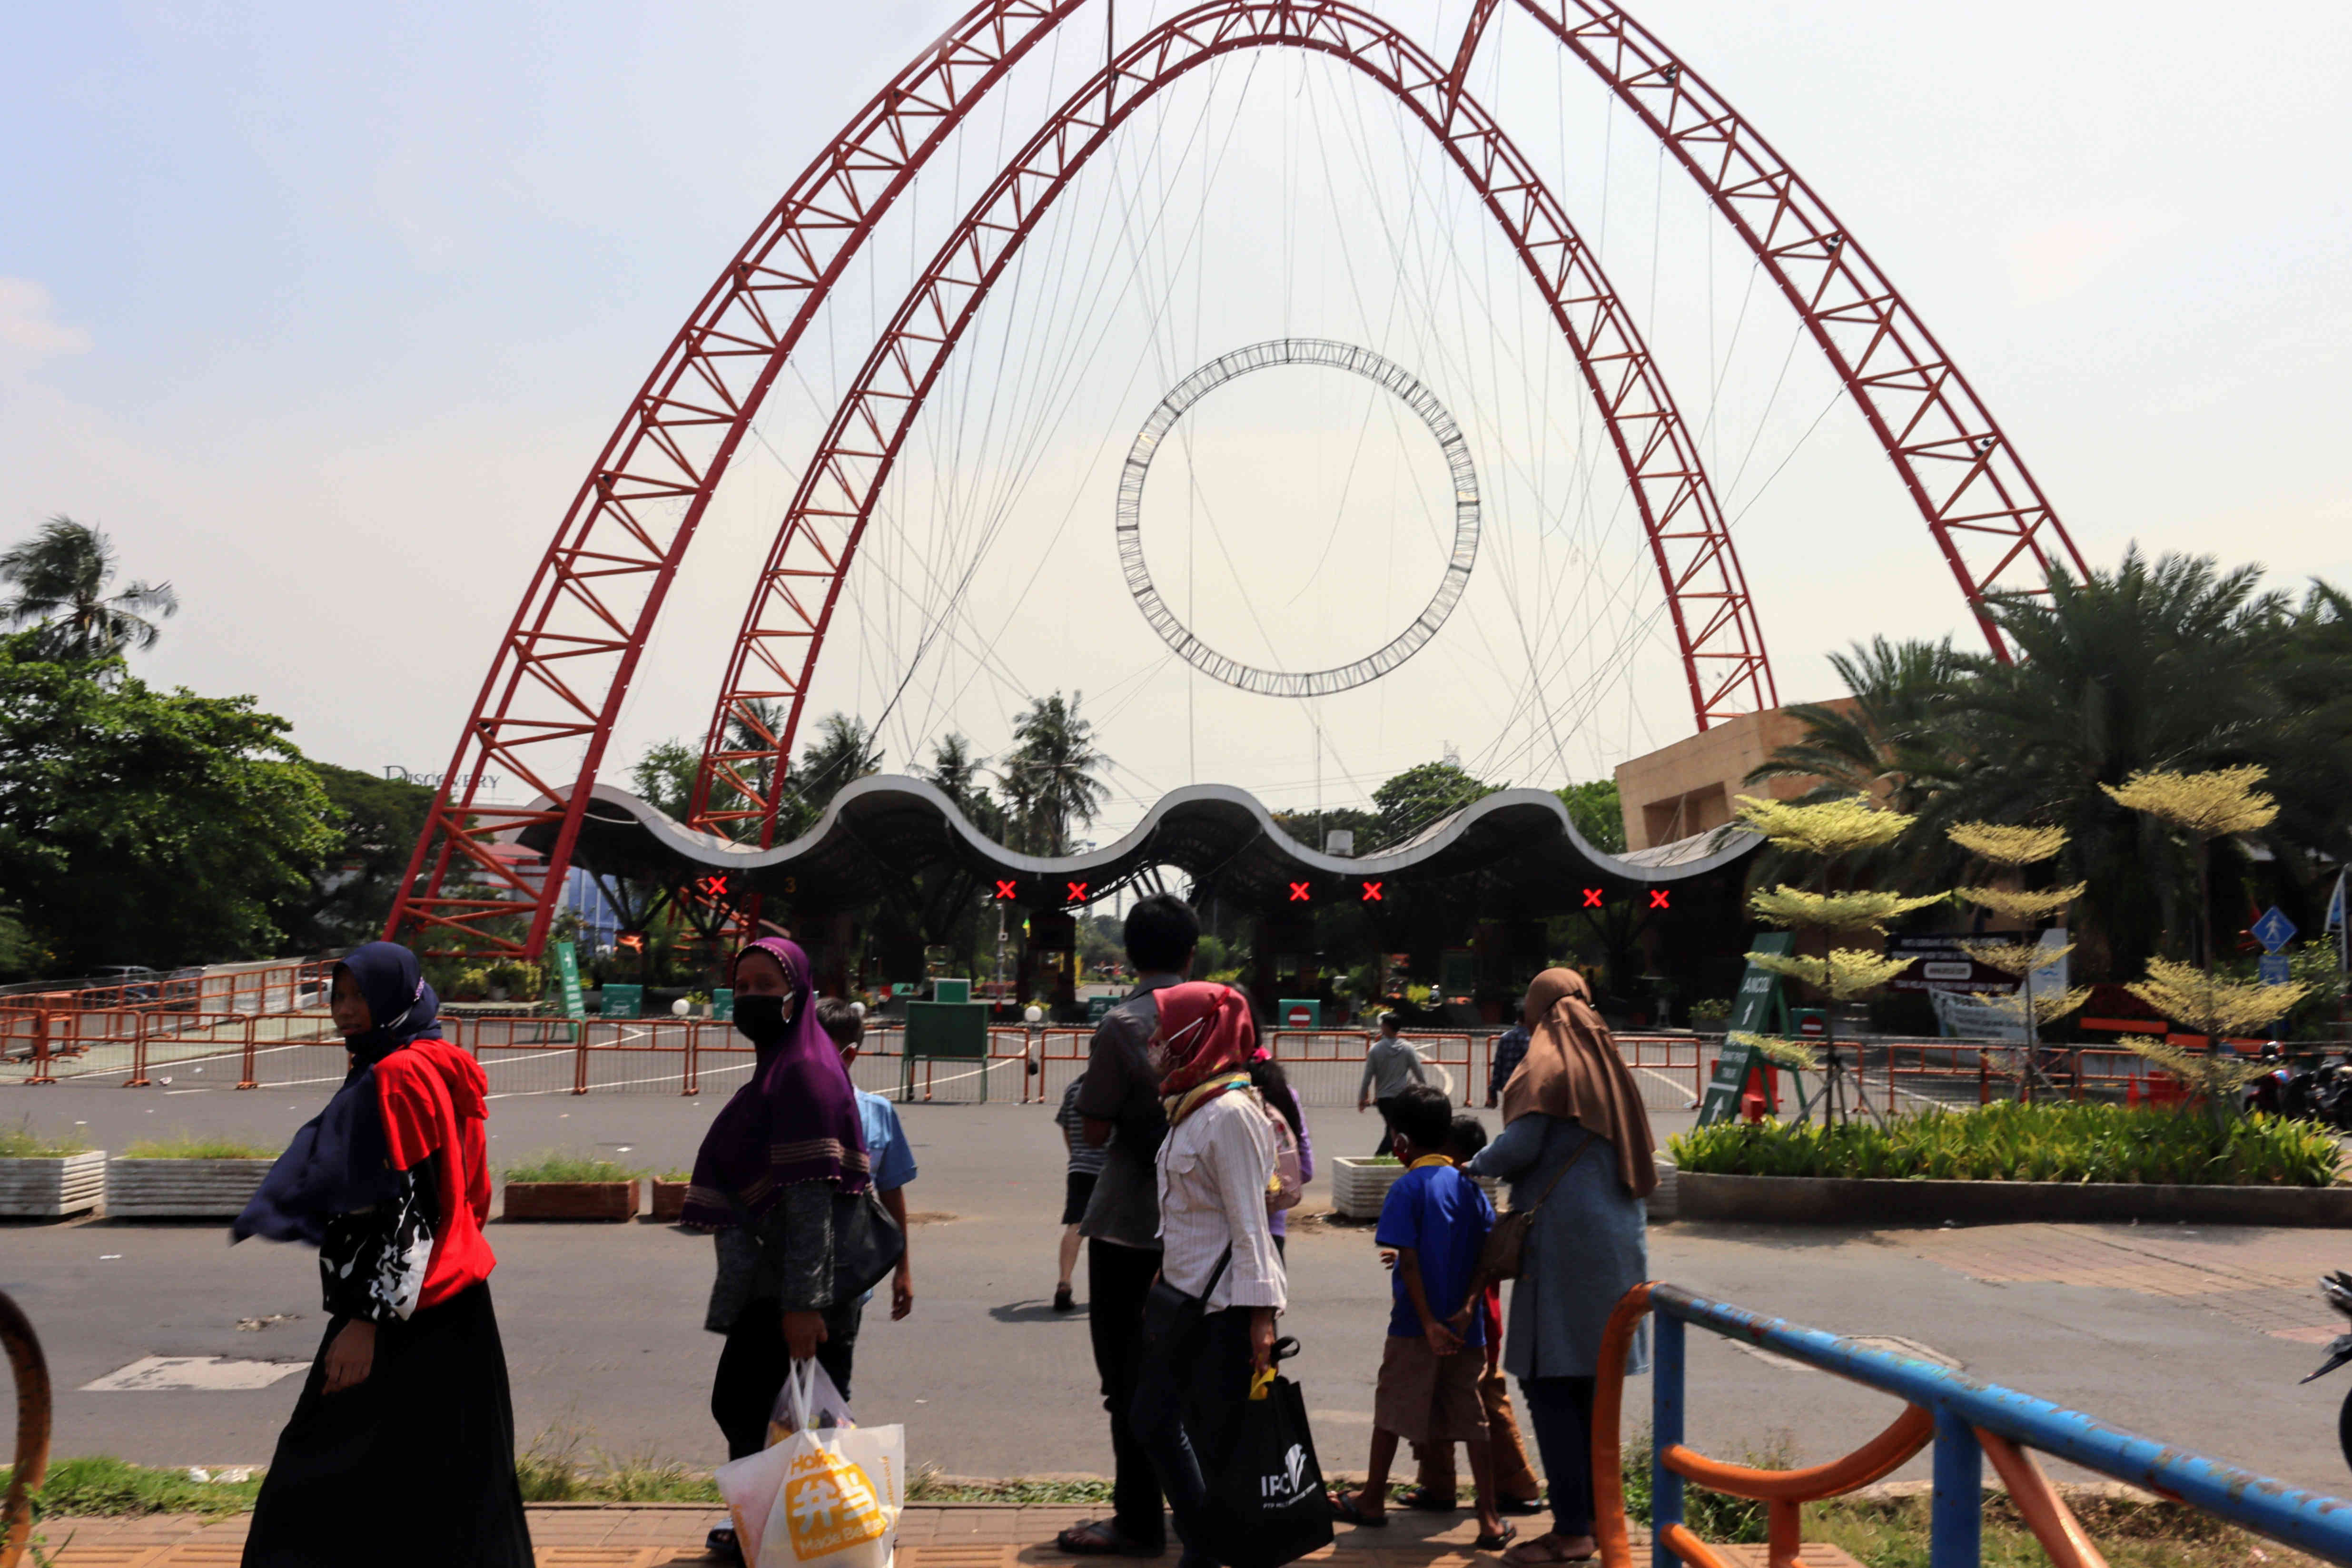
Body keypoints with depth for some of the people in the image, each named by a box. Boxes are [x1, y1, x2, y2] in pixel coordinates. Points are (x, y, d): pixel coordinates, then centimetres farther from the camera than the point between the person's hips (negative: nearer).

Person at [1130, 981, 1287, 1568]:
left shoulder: (1230, 1113, -17)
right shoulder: (1189, 1107, 12)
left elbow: (1249, 1222, -20)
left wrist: (1259, 1312, -22)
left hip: (1223, 1304, -10)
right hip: (1181, 1293, 11)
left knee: (1217, 1439, -1)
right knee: (1154, 1421, 17)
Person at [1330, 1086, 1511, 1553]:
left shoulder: (1406, 1188, -10)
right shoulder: (1469, 1184, 5)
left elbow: (1409, 1261, -16)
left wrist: (1429, 1323, -14)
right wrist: (1466, 1306, -8)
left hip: (1416, 1326, -4)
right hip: (1466, 1327, 4)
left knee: (1391, 1411, 11)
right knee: (1472, 1418, 9)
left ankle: (1373, 1501, 24)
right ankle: (1490, 1519, 6)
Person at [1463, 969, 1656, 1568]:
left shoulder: (1547, 1062, -7)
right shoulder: (1605, 1060, 15)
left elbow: (1520, 1145, -16)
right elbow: (1636, 1151, 19)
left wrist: (1477, 1164, 2)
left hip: (1564, 1238, -8)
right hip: (1616, 1234, 8)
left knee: (1548, 1383, -5)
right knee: (1586, 1382, 15)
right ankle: (1595, 1512, 22)